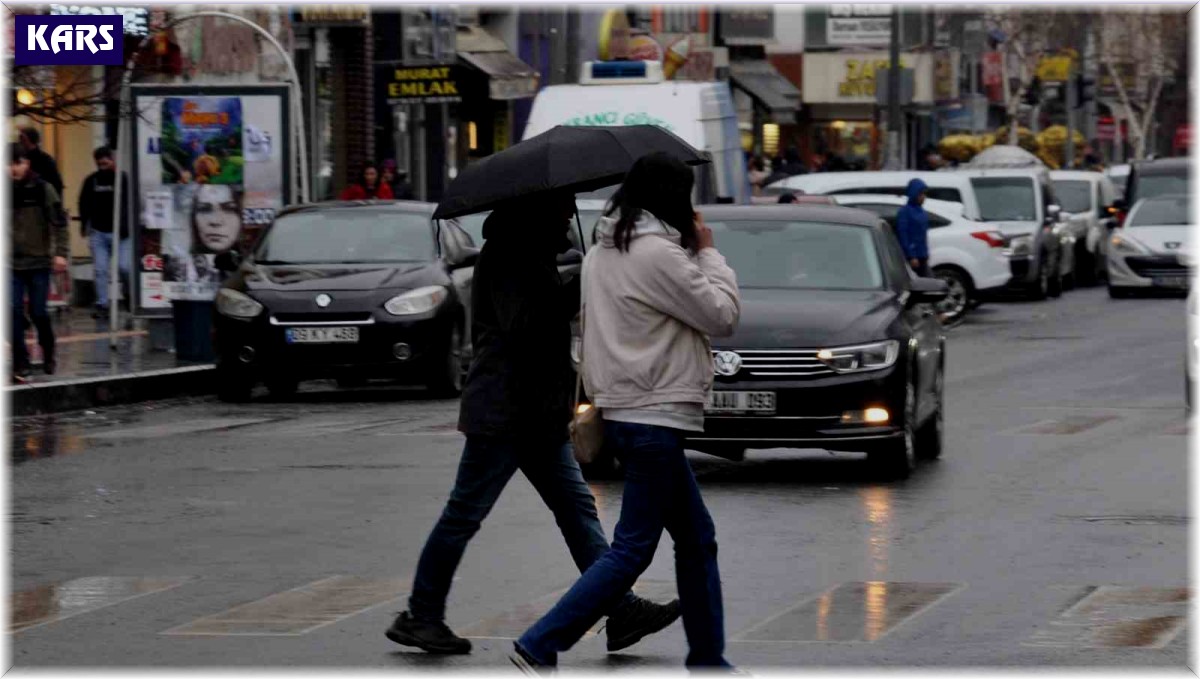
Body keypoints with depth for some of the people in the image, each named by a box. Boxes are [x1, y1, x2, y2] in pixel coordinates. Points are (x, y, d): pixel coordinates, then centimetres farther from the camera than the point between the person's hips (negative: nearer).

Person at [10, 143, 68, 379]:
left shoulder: (43, 189, -4)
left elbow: (59, 222, -4)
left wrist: (60, 252, -12)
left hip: (39, 262, -2)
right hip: (11, 263, 2)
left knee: (38, 312, 1)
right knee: (14, 311, -4)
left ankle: (48, 355, 25)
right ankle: (20, 361, 5)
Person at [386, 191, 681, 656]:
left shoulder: (532, 252, 17)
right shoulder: (506, 255, -14)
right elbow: (522, 325, -24)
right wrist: (577, 294, -22)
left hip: (539, 416, 10)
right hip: (502, 413, -10)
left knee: (578, 509, 4)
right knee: (464, 516, -2)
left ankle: (621, 610, 1)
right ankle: (419, 617, 7)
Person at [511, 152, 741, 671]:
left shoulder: (601, 254, 11)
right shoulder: (659, 254, -16)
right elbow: (722, 316, -10)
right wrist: (707, 252, 2)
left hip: (622, 412, 10)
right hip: (653, 418, -10)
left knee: (698, 540, 16)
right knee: (633, 550, -7)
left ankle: (707, 661, 20)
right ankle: (538, 647, -10)